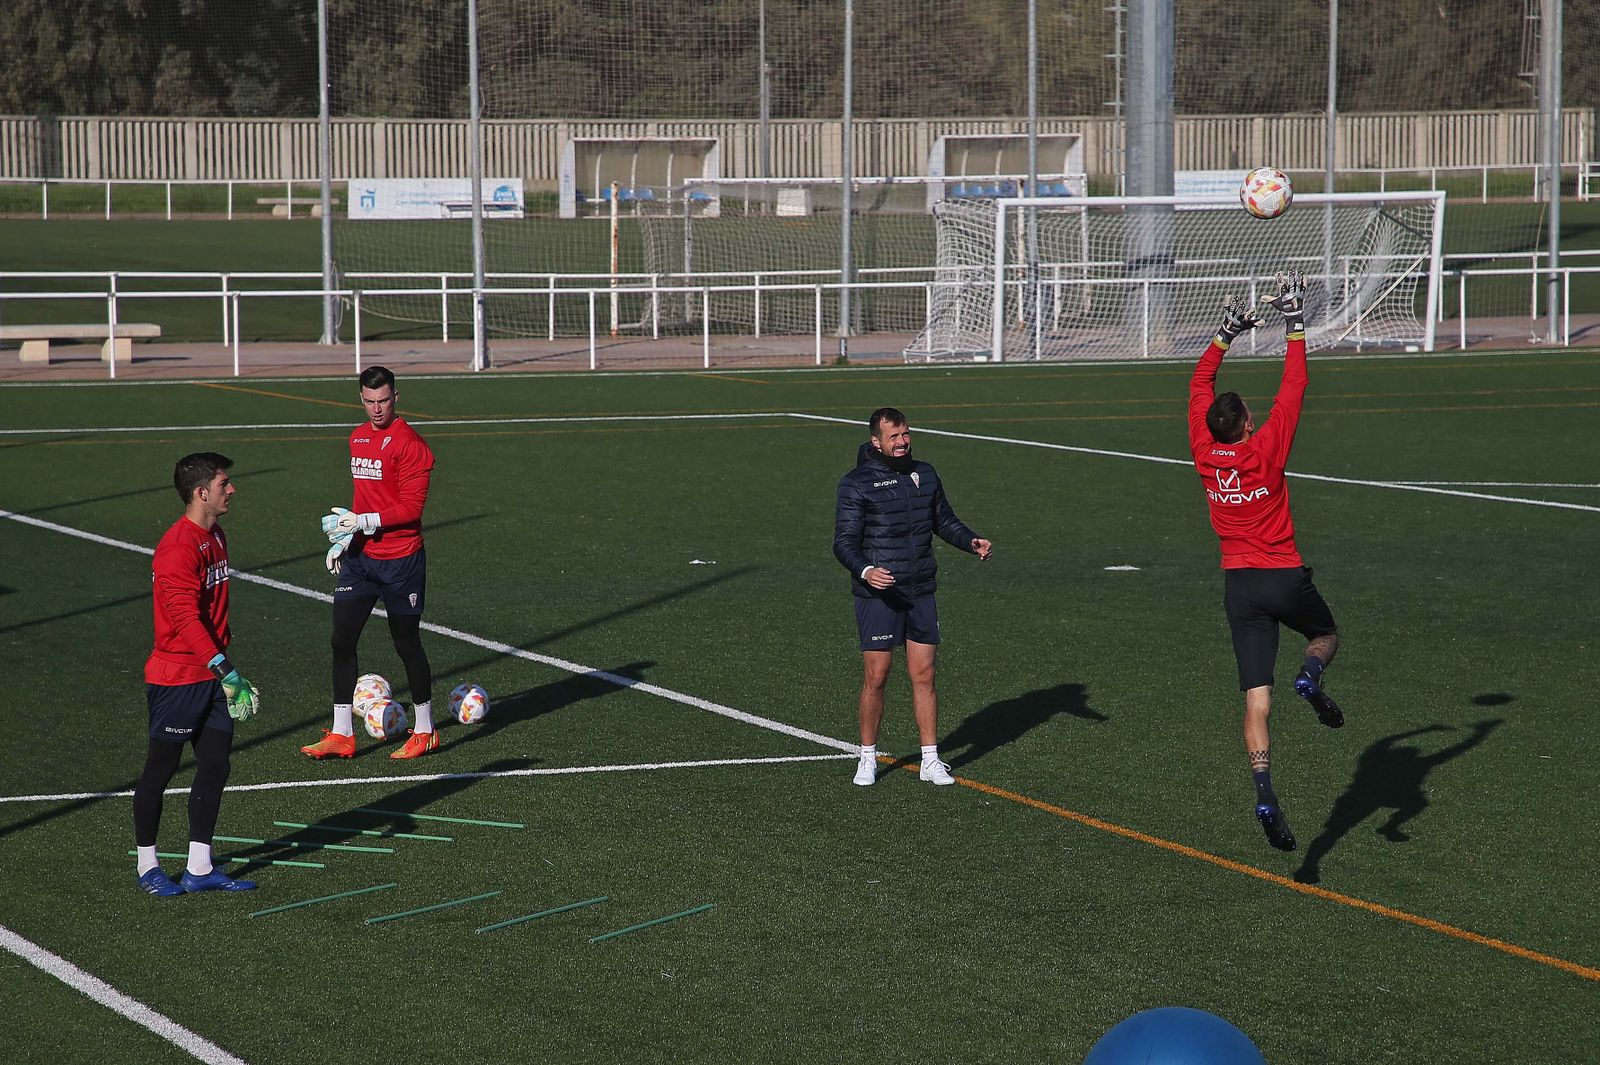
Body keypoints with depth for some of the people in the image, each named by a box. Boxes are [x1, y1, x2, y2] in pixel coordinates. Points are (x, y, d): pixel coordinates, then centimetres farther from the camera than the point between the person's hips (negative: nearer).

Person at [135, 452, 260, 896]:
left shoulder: (217, 537, 10)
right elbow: (185, 618, -26)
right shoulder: (178, 547, -20)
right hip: (176, 677, -9)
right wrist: (225, 670, -29)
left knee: (215, 767, 7)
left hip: (211, 675, 9)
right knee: (160, 769, 3)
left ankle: (200, 868, 14)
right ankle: (148, 866, 15)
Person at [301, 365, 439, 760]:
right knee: (342, 640, 0)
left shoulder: (409, 444, -13)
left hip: (400, 560, -7)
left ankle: (425, 731, 19)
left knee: (407, 643, 4)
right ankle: (342, 734, 5)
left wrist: (365, 522, -22)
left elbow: (411, 508, -17)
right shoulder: (358, 438, 12)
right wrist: (347, 535, 15)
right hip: (360, 556, 7)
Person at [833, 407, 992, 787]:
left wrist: (972, 541, 4)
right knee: (875, 678, -3)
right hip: (878, 595, -4)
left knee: (924, 676, 4)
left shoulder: (925, 475, 10)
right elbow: (844, 542, -10)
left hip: (921, 593, 4)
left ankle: (930, 760, 10)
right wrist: (865, 571, -28)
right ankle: (868, 758, 12)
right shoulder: (857, 484, -7)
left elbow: (944, 521, 22)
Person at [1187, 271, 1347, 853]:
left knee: (1257, 698, -3)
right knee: (1326, 634, 29)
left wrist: (1225, 335, 19)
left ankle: (1264, 789, -20)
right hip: (1285, 576, -2)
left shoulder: (1204, 452, -3)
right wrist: (1294, 325, 0)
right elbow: (1294, 387, -7)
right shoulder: (1267, 449, -11)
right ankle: (1311, 675, -6)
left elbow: (1199, 385, 11)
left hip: (1238, 583, 2)